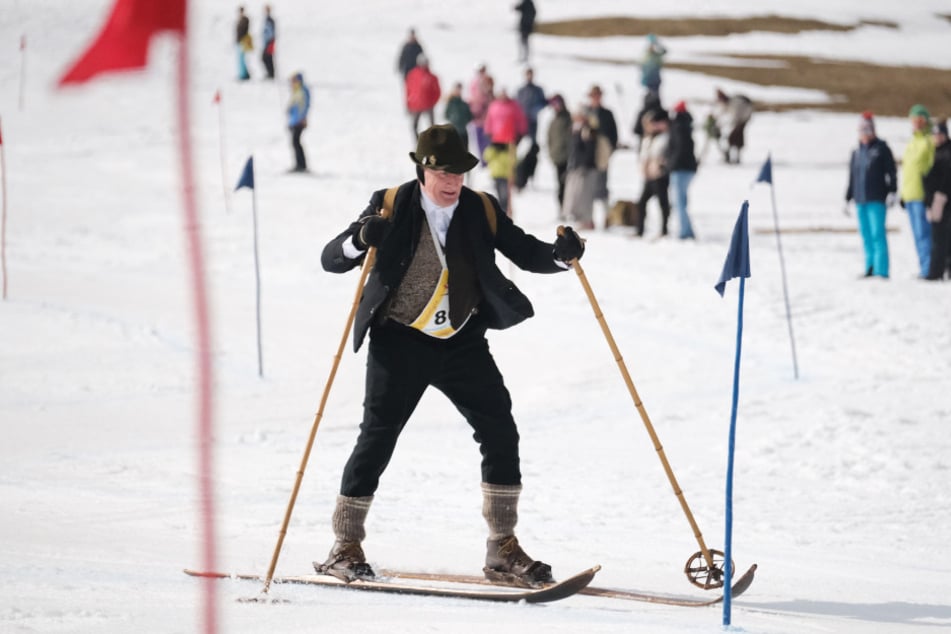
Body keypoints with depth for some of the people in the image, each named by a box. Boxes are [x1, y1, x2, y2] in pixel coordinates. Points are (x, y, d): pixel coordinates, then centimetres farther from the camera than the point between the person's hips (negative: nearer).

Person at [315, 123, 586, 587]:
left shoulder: (481, 211, 0)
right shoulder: (391, 208, -8)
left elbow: (526, 254, 3)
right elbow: (331, 260, -11)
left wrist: (560, 254, -19)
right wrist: (360, 240, -33)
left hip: (463, 341, 3)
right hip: (401, 341, -3)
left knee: (500, 432, -5)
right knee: (378, 437, -6)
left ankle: (502, 550, 4)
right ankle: (345, 547, 7)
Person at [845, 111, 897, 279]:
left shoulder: (881, 148, 0)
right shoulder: (857, 152, 16)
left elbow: (891, 171, -3)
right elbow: (852, 177, 21)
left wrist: (892, 192, -12)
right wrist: (847, 198, 21)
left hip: (877, 200, -6)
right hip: (860, 201, 6)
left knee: (877, 234, -11)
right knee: (866, 235, 6)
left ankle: (881, 269, -12)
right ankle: (870, 267, 10)